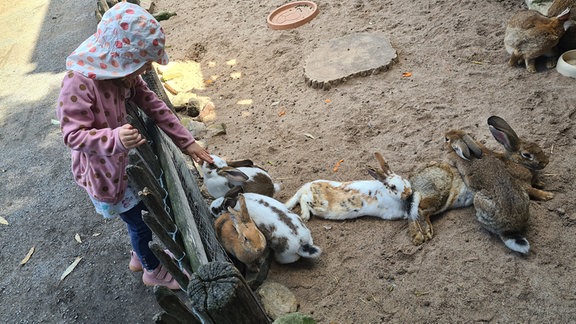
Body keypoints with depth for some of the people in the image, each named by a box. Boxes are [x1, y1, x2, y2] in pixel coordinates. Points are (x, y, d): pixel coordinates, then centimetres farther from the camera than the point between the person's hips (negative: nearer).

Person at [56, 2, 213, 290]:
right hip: (103, 171, -7)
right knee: (141, 220, 9)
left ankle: (140, 254, 52)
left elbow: (152, 104, -2)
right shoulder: (78, 82, -31)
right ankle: (153, 270, 37)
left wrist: (186, 141, -2)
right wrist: (115, 138, -47)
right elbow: (73, 135, -29)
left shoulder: (122, 70, -8)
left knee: (144, 211, 24)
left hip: (124, 161, 7)